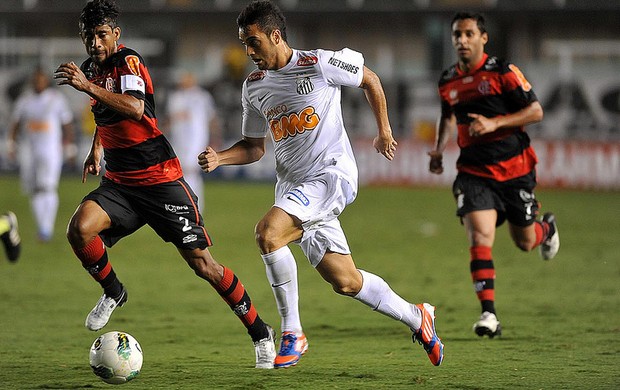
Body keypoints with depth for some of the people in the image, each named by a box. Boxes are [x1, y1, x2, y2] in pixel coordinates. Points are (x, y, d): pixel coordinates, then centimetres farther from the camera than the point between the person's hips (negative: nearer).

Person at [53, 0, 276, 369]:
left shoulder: (128, 61, -14)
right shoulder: (91, 67, 9)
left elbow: (135, 108, -35)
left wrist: (88, 86, -40)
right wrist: (97, 149, 21)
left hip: (160, 179, -6)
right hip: (119, 182, 6)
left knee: (202, 263, -6)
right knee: (79, 229, -22)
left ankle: (260, 332, 8)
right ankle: (113, 293, 4)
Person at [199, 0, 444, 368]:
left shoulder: (320, 64, -9)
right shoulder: (254, 87, 9)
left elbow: (370, 79, 7)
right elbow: (254, 146, 18)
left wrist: (384, 132, 13)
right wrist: (220, 157, -1)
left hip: (332, 173, -6)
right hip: (292, 186, 6)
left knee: (268, 232, -29)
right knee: (346, 282, 7)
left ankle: (292, 334, -20)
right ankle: (416, 317, 30)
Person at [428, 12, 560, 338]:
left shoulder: (503, 72, -10)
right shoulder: (447, 82, 4)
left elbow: (535, 111, -11)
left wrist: (494, 123, -22)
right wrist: (439, 149, 8)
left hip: (514, 167, -2)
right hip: (474, 171, 2)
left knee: (525, 242, 11)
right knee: (480, 236, -18)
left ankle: (547, 228, 49)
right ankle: (488, 314, -18)